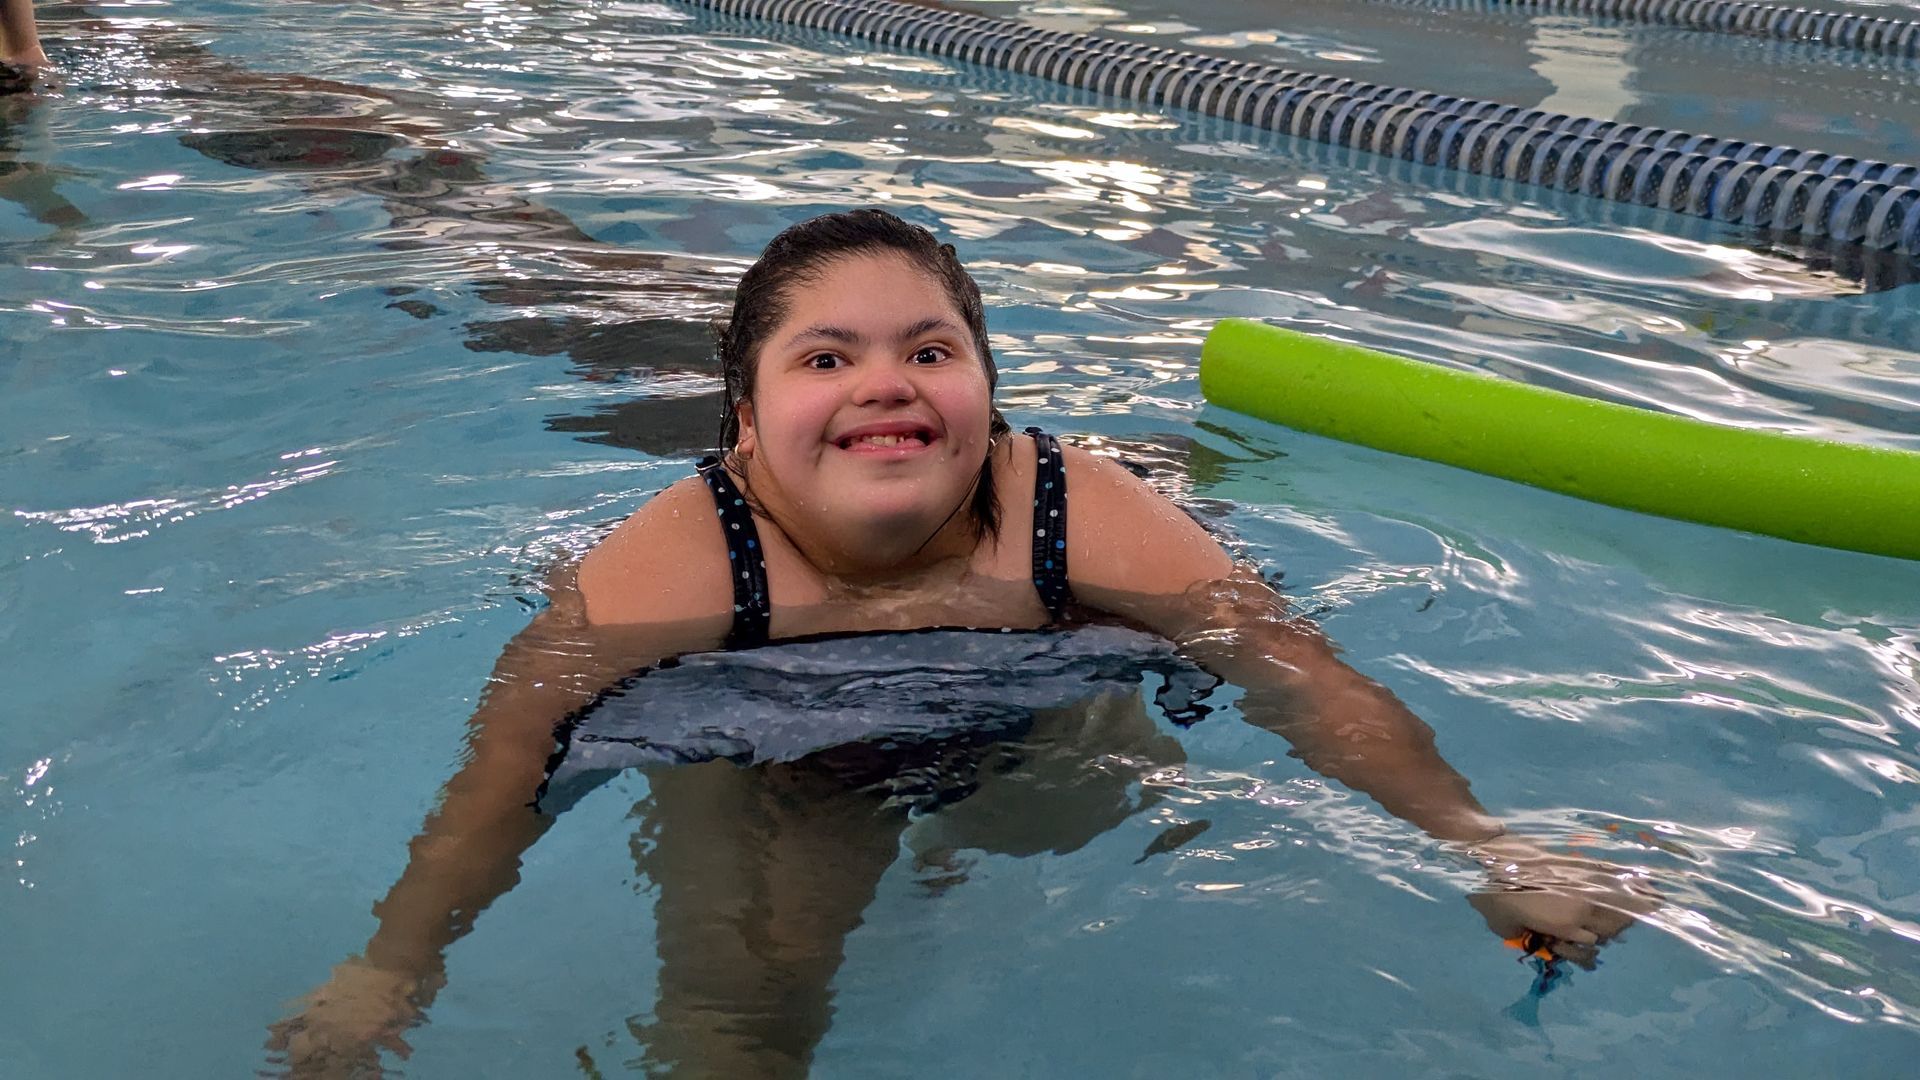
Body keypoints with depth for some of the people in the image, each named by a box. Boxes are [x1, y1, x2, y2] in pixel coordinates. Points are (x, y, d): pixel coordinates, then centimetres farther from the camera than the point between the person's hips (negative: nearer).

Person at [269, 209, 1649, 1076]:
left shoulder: (1078, 515, -23)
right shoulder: (680, 563, -28)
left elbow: (1297, 669, -22)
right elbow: (513, 755, -25)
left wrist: (1493, 851, -29)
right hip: (762, 774, -6)